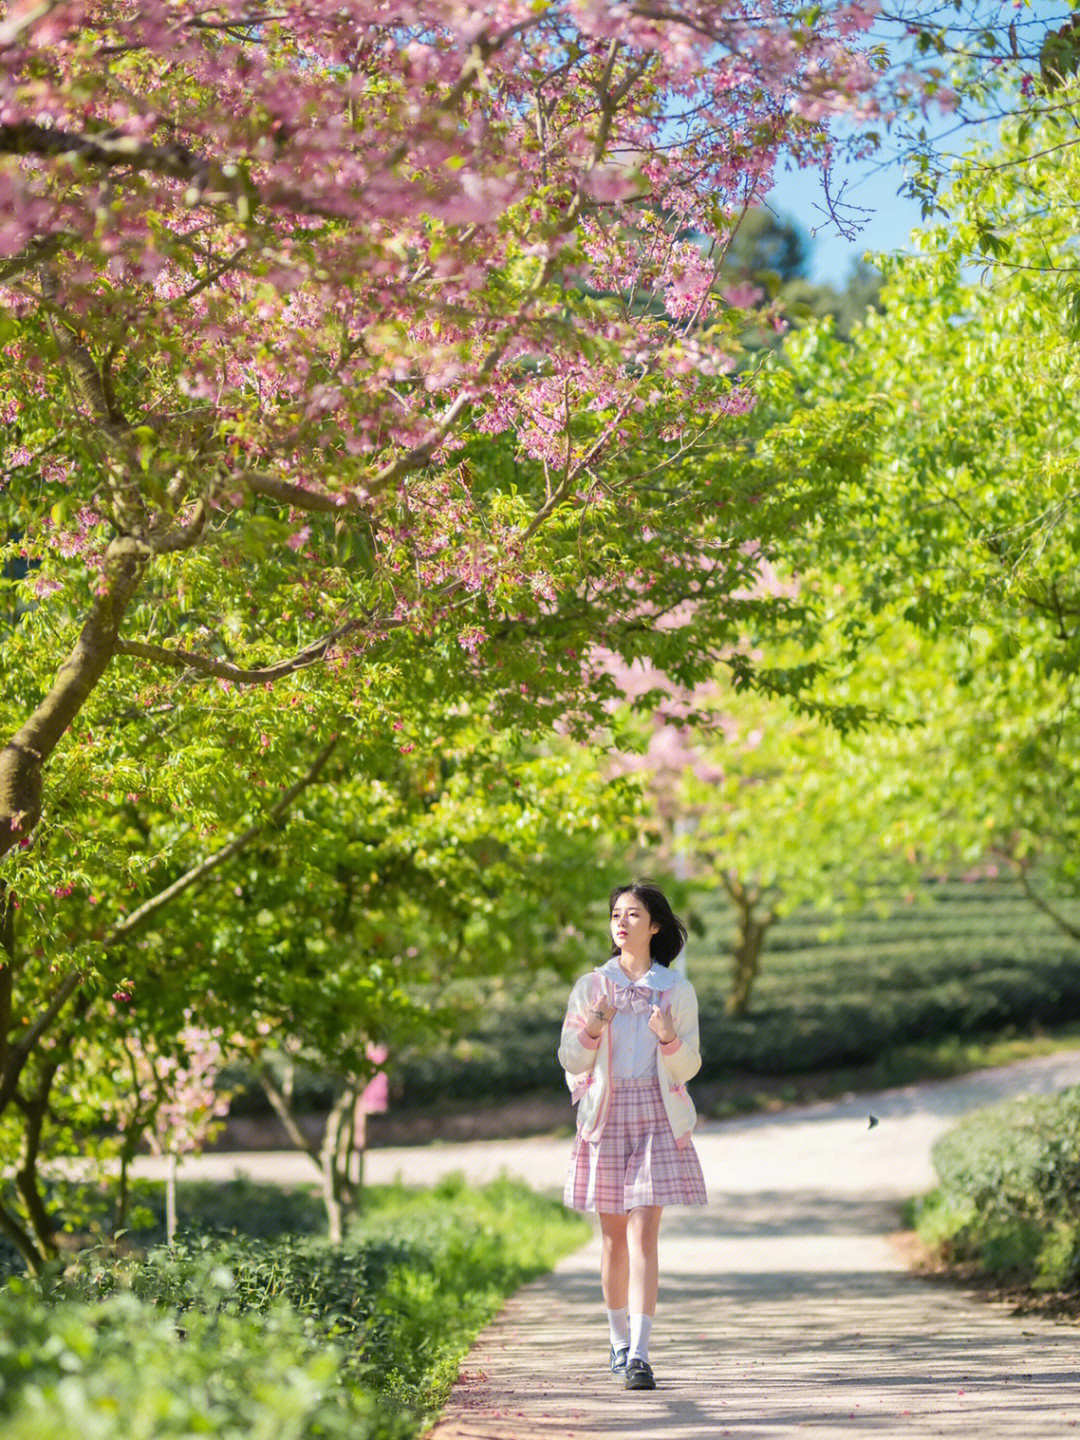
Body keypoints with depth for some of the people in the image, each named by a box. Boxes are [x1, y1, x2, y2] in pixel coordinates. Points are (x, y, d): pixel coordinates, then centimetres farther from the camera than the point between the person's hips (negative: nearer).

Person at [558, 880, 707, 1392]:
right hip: (606, 1113, 1)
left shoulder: (677, 989, 5)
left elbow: (689, 1067, 5)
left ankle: (639, 1355, -17)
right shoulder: (592, 986, 6)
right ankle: (619, 1340, 24)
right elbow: (570, 1061, 5)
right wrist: (593, 1029, -14)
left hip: (657, 1115, -1)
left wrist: (669, 1038, -15)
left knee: (644, 1231, -12)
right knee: (613, 1233, 7)